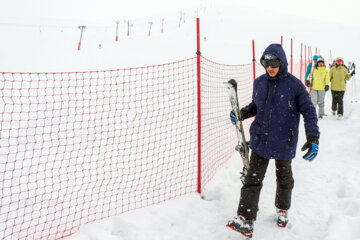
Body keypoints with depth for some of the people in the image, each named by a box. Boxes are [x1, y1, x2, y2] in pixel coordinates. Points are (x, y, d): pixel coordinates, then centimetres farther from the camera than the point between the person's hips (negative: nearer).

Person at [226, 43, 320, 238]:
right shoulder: (259, 83, 2)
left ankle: (282, 209, 43)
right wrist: (242, 113, -4)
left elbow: (309, 111, -8)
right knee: (253, 180, -4)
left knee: (284, 179, 18)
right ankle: (246, 221, -4)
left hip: (284, 143, -2)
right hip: (260, 140, 3)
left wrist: (313, 139, -15)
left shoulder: (294, 85, -11)